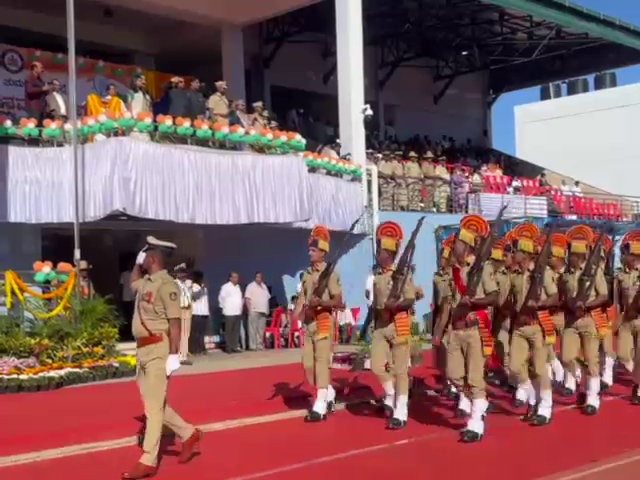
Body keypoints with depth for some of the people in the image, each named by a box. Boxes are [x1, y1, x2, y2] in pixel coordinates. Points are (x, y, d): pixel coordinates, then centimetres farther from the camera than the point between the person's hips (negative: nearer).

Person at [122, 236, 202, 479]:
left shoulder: (166, 284, -14)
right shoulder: (146, 282, 13)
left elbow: (174, 322, -18)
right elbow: (133, 282, 38)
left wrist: (174, 355, -22)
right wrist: (137, 262, 21)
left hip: (158, 350, -9)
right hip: (143, 349, 10)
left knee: (154, 405, -6)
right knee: (151, 403, 14)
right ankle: (188, 434, 26)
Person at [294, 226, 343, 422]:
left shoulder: (330, 273, -9)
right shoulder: (306, 274, 12)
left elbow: (338, 301, -12)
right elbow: (302, 298, 12)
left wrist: (320, 302, -27)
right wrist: (294, 318, 0)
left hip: (323, 322, -8)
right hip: (308, 322, 8)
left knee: (321, 362, -7)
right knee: (308, 363, 10)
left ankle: (320, 407, -5)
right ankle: (329, 394, 29)